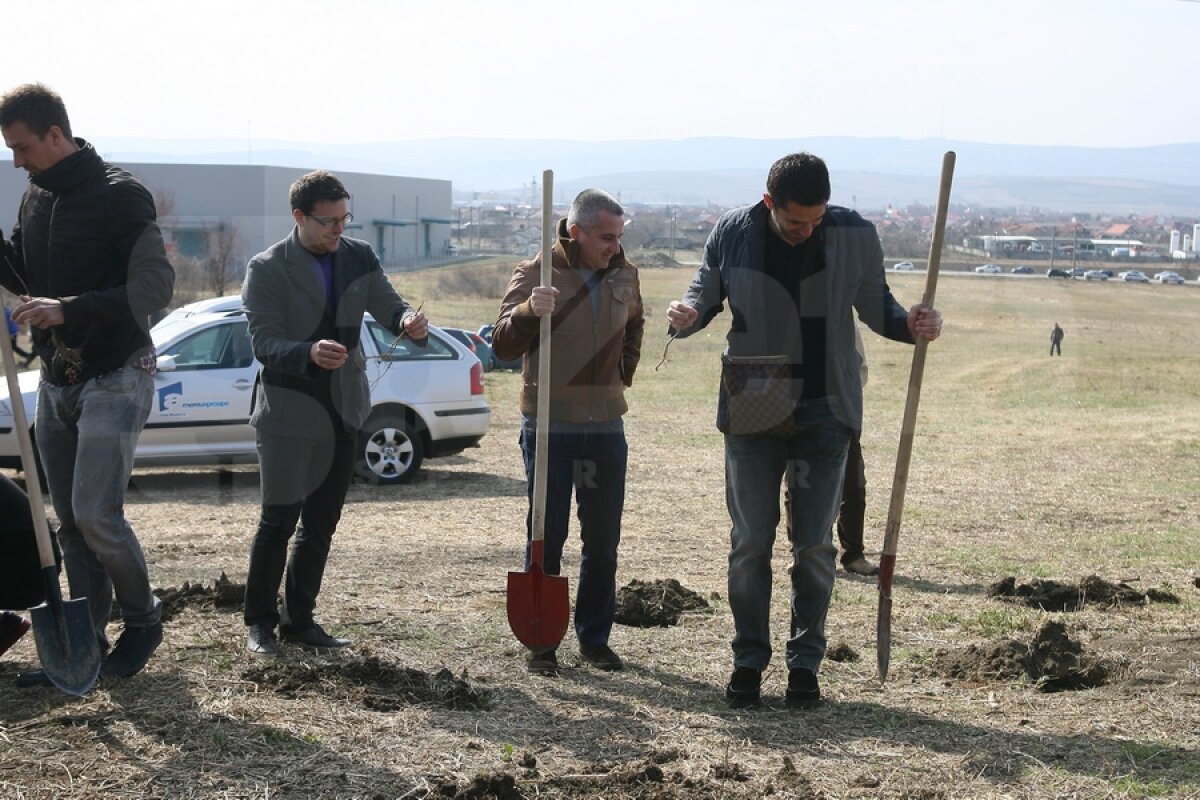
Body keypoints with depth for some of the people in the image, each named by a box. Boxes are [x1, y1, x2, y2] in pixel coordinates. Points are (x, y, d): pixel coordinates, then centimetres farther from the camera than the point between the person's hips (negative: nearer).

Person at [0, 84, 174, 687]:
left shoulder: (119, 196, -13)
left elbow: (156, 285, -18)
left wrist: (71, 309, -27)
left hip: (114, 378, -7)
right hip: (56, 381, 7)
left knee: (95, 514, -13)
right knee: (70, 523, 7)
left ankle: (142, 618, 9)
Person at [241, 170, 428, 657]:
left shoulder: (359, 258, 6)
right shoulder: (267, 269, -9)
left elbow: (388, 306, 1)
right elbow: (264, 343, -15)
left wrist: (409, 320, -23)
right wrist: (309, 353, -35)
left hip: (343, 411, 5)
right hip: (289, 412, -5)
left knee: (321, 524, 12)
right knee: (279, 521, -2)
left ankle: (299, 619, 23)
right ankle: (260, 622, 13)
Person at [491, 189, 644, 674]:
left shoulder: (624, 275, 6)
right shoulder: (535, 274, -8)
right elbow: (503, 346, -13)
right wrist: (527, 312, -31)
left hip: (606, 428, 4)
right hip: (549, 428, -4)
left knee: (603, 539, 8)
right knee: (546, 536, 2)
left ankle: (595, 637, 20)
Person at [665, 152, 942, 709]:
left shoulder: (855, 236, -6)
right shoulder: (733, 234, -6)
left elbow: (876, 307, 7)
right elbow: (707, 291, 8)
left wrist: (910, 324, -14)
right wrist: (687, 314, -15)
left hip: (825, 412, 0)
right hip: (752, 412, 0)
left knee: (814, 544, 3)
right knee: (750, 543, 5)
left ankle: (805, 662, 17)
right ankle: (749, 660, 19)